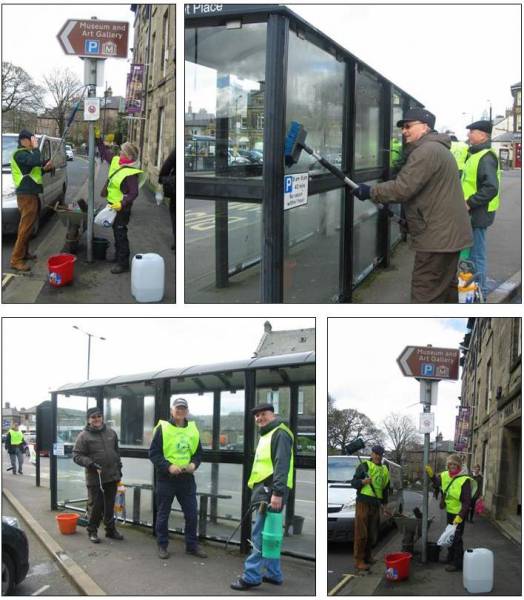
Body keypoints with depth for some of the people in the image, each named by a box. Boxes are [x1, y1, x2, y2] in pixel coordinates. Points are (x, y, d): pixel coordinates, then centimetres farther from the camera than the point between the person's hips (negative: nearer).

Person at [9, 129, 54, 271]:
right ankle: (16, 260, -12)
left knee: (27, 225, 18)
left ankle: (24, 252, 29)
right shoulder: (20, 154, -15)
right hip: (26, 194, -11)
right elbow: (35, 161, -32)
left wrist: (44, 168, 10)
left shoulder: (27, 153, 19)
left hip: (30, 193, 11)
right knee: (25, 227, -12)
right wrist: (35, 147, -19)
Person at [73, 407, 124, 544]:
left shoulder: (111, 432, 9)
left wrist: (119, 468, 16)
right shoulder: (84, 436, -7)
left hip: (112, 476, 4)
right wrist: (91, 463, -21)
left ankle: (110, 529, 24)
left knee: (110, 505, 12)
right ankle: (92, 531, 16)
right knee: (95, 506, 1)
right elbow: (77, 456, -9)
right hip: (95, 478, -4)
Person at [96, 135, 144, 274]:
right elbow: (104, 152, 16)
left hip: (121, 207, -9)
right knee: (116, 232, 21)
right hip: (112, 204, 9)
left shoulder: (131, 173, -24)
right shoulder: (116, 161, 0)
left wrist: (122, 204, -36)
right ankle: (118, 255, 36)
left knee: (121, 234, -5)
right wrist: (98, 139, 9)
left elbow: (134, 193, -26)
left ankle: (123, 263, 1)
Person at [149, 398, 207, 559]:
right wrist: (168, 466, -19)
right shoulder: (162, 428, -7)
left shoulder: (193, 429, 7)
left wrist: (194, 464, -5)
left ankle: (192, 545, 20)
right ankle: (162, 545, 20)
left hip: (187, 478, 4)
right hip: (166, 478, -4)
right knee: (163, 514, 7)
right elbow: (153, 453, -8)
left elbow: (198, 452, 16)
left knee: (192, 514, 7)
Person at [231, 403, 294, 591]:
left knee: (260, 535, -9)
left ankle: (251, 576, -8)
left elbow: (282, 465, -21)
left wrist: (278, 492, -27)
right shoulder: (267, 435, 21)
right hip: (265, 489, 11)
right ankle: (273, 574, 19)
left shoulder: (280, 434, -11)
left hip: (271, 490, -11)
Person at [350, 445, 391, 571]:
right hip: (363, 503, -6)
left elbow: (385, 489, 25)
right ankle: (359, 560, -4)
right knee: (361, 533, -7)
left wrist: (384, 505, 20)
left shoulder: (385, 470, 17)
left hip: (376, 505, 6)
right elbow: (353, 482, -7)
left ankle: (367, 556, 24)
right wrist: (363, 481, -26)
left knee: (372, 534, 10)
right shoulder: (364, 466, -3)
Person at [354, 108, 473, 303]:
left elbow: (402, 188, -22)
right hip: (450, 234, 11)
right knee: (447, 286, 19)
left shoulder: (426, 151, -16)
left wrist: (370, 192, -12)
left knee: (425, 292, -10)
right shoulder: (437, 149, 20)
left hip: (437, 237, -11)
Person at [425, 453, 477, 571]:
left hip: (459, 514, -8)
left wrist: (460, 516, -27)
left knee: (457, 539, -2)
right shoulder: (446, 475, 0)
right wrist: (431, 474, 2)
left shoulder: (464, 480, -23)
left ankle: (458, 563, 8)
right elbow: (437, 482, 21)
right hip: (449, 512, 8)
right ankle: (451, 558, 38)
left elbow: (467, 502, -23)